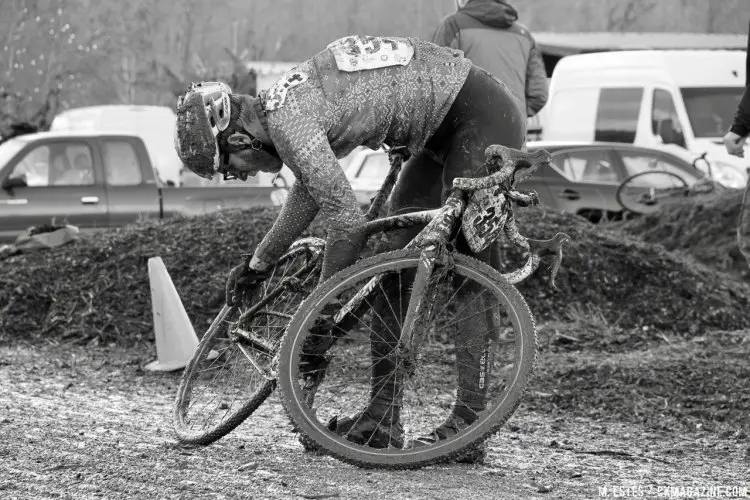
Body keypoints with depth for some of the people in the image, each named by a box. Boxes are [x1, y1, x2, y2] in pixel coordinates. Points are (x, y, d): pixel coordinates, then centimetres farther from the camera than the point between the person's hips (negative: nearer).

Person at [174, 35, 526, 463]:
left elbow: (347, 221, -23)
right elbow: (311, 190, 28)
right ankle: (383, 415, 9)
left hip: (482, 118, -10)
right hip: (445, 128, 10)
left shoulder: (286, 121, -21)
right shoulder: (285, 105, 10)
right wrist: (257, 264, 36)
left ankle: (469, 426, -13)